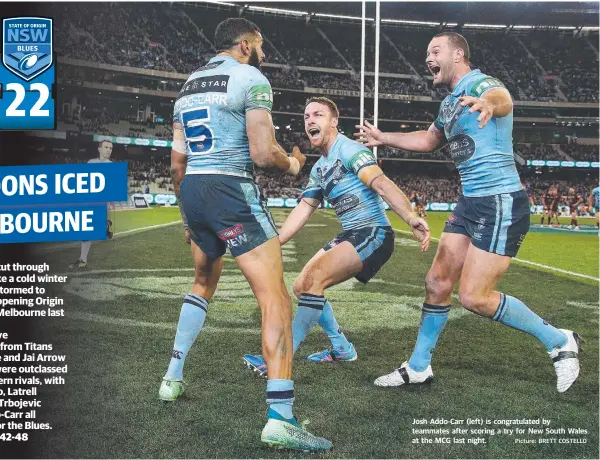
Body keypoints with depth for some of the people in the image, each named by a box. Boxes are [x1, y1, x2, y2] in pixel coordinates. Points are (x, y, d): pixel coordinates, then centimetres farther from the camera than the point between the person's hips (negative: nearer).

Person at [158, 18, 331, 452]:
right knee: (275, 298, -9)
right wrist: (292, 164, 7)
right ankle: (280, 418, -15)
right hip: (231, 192, -8)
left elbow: (177, 161, 17)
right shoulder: (252, 79, -5)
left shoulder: (188, 85, 18)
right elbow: (263, 153, -15)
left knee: (204, 283, 29)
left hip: (191, 190, 9)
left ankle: (173, 378, 35)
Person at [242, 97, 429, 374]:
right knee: (302, 287, 11)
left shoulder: (348, 149, -12)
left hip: (373, 233, -9)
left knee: (314, 279, -23)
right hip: (349, 236, 10)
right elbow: (303, 209, 17)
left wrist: (411, 218, -42)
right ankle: (341, 349, 21)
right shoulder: (319, 168, 15)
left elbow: (381, 183, -27)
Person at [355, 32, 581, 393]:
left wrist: (488, 103, -63)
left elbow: (503, 99, -39)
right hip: (470, 202, 9)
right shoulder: (450, 102, 16)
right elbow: (429, 140, 35)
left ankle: (559, 341, 11)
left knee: (475, 297, -9)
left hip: (501, 204, -9)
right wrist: (384, 138, 39)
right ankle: (419, 367, 23)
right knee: (438, 283, 8)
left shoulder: (480, 84, -12)